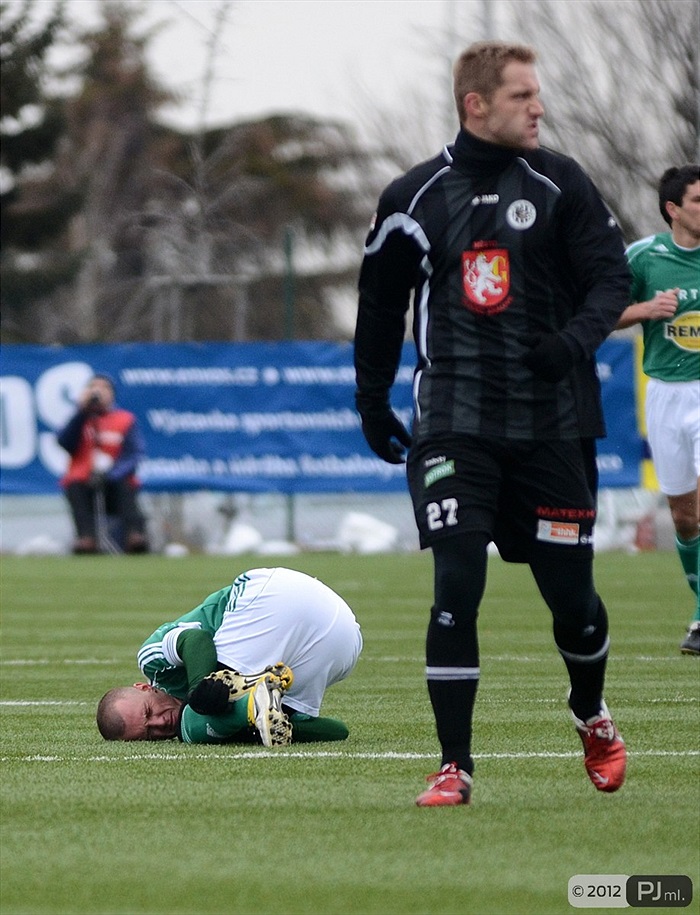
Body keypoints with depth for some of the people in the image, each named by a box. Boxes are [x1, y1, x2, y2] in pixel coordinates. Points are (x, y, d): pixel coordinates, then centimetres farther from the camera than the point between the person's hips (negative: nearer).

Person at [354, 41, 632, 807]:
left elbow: (610, 275, 0)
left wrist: (580, 335, -20)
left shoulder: (559, 184, 3)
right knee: (456, 587, -12)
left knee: (570, 592, 4)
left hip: (551, 420, 1)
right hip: (454, 421, 0)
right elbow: (380, 305, 16)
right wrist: (372, 401, 16)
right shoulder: (415, 198, 4)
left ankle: (591, 716, 35)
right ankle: (454, 766, -7)